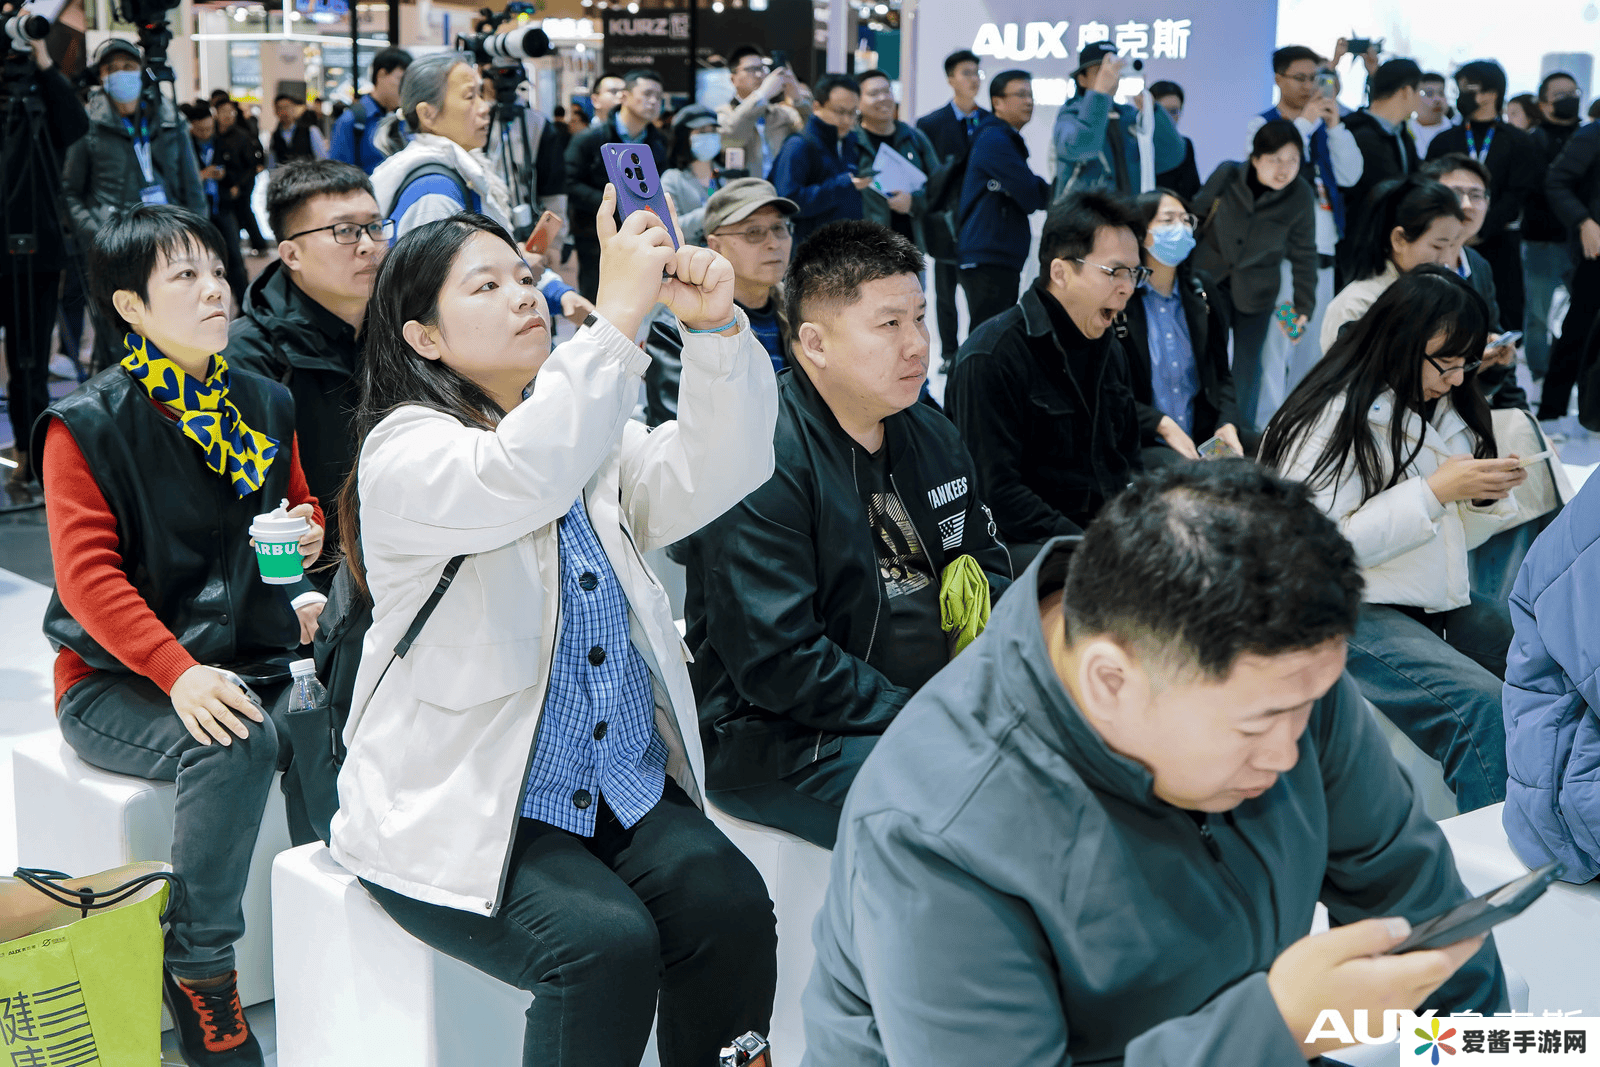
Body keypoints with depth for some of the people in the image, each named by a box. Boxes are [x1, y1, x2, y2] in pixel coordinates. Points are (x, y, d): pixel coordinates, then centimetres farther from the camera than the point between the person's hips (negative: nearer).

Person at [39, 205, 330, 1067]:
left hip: (248, 663, 5)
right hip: (116, 682, -5)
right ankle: (198, 975, -18)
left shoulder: (263, 405, 10)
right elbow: (87, 575, -14)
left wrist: (307, 534, 0)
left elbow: (303, 505, 26)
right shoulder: (86, 425, -6)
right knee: (237, 744, -33)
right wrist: (180, 674, -27)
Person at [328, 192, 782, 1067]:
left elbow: (717, 471, -3)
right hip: (459, 810, -5)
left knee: (730, 907, -20)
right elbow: (517, 482, -30)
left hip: (628, 789, 5)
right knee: (606, 945, -27)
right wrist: (617, 316, -32)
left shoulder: (593, 435, 13)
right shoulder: (404, 449, -8)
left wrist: (716, 325, -19)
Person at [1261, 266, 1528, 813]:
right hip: (1352, 613, -8)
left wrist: (1487, 498, -1)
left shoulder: (1442, 410, 14)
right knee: (1483, 709, -29)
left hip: (1438, 605, 8)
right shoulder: (1336, 418, -11)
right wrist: (1435, 492, -18)